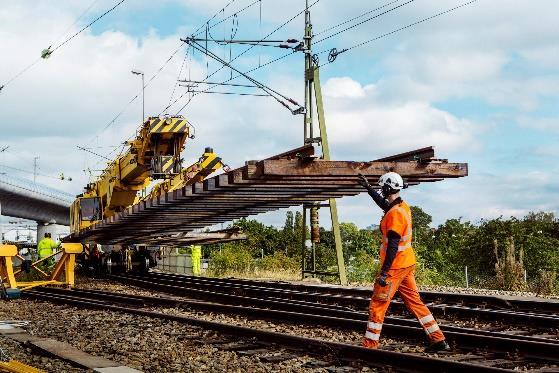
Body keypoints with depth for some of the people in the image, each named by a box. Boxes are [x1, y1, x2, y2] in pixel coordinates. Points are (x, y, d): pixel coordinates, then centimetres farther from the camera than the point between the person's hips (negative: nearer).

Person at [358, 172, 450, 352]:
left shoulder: (395, 213, -20)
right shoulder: (403, 206, 8)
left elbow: (393, 246, -24)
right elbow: (383, 203, 31)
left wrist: (384, 272, -25)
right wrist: (368, 187, 39)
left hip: (395, 266, -9)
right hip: (408, 263, 9)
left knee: (377, 306, -1)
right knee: (415, 302, 13)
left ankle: (369, 345, 3)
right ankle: (439, 341, 14)